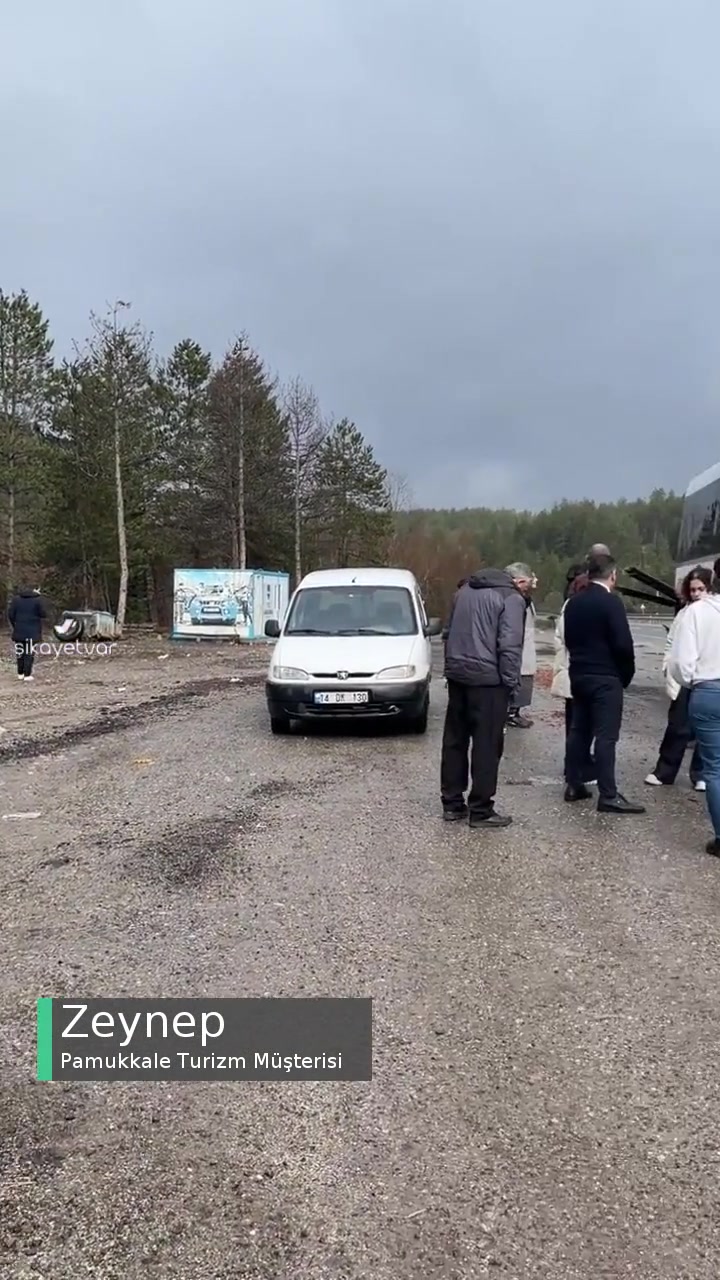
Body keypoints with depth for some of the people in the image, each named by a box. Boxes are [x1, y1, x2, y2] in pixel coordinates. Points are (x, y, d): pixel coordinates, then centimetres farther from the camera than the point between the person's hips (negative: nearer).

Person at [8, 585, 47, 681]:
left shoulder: (16, 599, 3)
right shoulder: (37, 600, -6)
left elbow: (11, 614, 1)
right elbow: (43, 615, -7)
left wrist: (15, 626, 12)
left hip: (19, 631, 3)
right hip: (32, 631, -3)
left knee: (20, 652, 14)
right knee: (29, 653, 0)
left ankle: (20, 673, 17)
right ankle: (27, 675, -3)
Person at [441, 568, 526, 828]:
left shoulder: (464, 591, 17)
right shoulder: (512, 598, -7)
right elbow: (509, 645, -16)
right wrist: (511, 681, -9)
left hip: (457, 675, 7)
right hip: (488, 678, -7)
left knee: (454, 740, 11)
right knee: (487, 745, 0)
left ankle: (452, 803, 18)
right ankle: (480, 810, 3)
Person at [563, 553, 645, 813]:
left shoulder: (573, 602, 8)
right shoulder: (611, 601, -14)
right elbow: (623, 644, -16)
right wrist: (627, 674, -2)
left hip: (579, 674, 7)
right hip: (606, 677, -7)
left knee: (579, 729, 13)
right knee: (606, 735, -6)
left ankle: (573, 784, 18)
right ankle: (608, 795, -5)